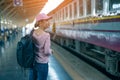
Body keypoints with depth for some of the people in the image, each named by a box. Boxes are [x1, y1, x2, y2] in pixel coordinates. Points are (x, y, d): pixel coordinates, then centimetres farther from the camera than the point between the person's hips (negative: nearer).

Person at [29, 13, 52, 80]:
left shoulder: (32, 33, -2)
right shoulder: (46, 35, -20)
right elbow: (47, 52, -21)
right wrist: (51, 51, -1)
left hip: (32, 62, 6)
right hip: (42, 63, -6)